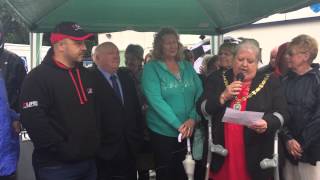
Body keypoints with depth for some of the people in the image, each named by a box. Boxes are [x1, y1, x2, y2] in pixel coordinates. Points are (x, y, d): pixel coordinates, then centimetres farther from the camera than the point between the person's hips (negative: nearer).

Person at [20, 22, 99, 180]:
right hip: (56, 166, -7)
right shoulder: (38, 78, -12)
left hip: (89, 161, 7)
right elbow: (33, 121, -22)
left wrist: (95, 142, 10)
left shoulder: (85, 74, 12)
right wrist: (63, 150, -19)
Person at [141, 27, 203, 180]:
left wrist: (193, 118, -15)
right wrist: (178, 125, -22)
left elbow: (199, 94, 2)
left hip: (188, 131, 4)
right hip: (162, 132, -3)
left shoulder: (187, 66, 7)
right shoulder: (151, 68, -7)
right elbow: (155, 100, -17)